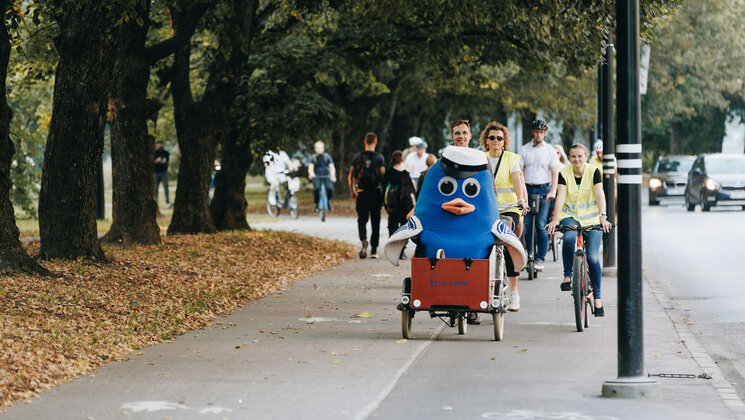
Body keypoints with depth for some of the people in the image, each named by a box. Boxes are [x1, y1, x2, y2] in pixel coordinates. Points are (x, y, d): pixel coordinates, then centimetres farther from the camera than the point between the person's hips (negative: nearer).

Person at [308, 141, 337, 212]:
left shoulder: (327, 157, 1)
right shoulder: (313, 158, 1)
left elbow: (332, 167, -9)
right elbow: (310, 167, -13)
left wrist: (332, 176, -28)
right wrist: (311, 173, -37)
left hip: (326, 176, 1)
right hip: (316, 177, 0)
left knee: (330, 188, -23)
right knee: (316, 188, -27)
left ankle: (328, 201, 8)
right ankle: (316, 204, -8)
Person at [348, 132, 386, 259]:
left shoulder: (357, 157, 2)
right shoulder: (379, 157, -3)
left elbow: (350, 176, 2)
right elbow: (383, 175, -8)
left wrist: (352, 191, 13)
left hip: (361, 193, 1)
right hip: (375, 193, -1)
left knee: (362, 220, 6)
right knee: (375, 222, 7)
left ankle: (364, 240, -22)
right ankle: (374, 250, 7)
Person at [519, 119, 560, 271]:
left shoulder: (550, 150, 5)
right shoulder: (524, 149, 7)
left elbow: (554, 173, 2)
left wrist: (552, 191, -11)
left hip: (544, 190, -2)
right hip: (528, 189, 2)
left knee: (541, 225, -10)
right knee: (527, 224, -1)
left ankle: (541, 258, -6)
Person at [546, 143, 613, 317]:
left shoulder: (593, 172, -8)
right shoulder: (564, 174, -6)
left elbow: (600, 195, -18)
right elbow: (561, 196, -17)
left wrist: (602, 217, -33)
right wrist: (555, 219, -30)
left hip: (591, 218, 0)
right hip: (570, 216, 0)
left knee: (593, 258, -8)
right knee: (569, 238, -34)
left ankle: (597, 297, 4)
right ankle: (567, 276, -15)